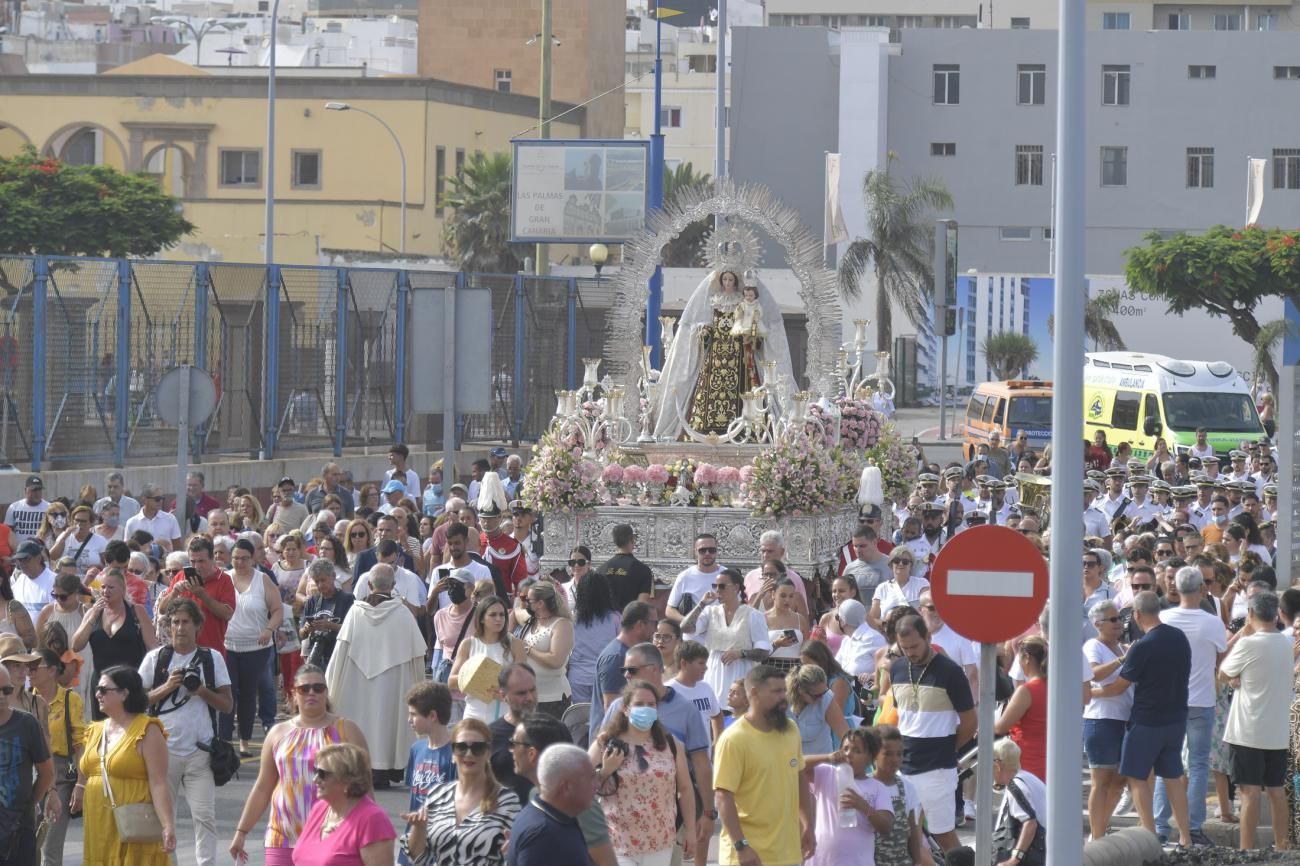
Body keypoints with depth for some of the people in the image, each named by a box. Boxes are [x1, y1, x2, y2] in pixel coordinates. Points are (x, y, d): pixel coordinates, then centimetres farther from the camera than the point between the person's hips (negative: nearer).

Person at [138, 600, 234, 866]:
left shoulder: (212, 659, 6)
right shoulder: (155, 658, 5)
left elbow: (227, 705, 5)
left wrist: (201, 690, -11)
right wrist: (167, 687, -10)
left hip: (199, 751, -1)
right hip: (163, 749, 1)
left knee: (205, 815, -9)